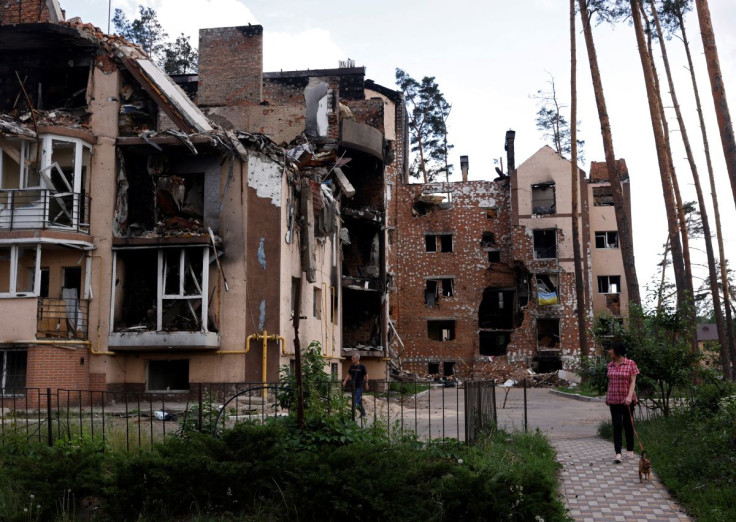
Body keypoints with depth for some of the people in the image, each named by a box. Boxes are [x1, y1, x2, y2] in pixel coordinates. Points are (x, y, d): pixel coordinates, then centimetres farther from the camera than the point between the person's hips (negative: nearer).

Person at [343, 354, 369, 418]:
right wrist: (345, 381, 2)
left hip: (359, 386, -6)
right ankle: (363, 413, 23)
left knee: (356, 400, -11)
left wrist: (366, 384, -5)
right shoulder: (352, 366, 8)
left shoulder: (362, 366, -6)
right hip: (354, 386, 6)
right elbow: (349, 374, 14)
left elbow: (366, 375, -2)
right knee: (359, 401, 12)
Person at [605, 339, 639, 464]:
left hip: (627, 400, -3)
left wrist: (629, 396, -21)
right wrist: (607, 397, 16)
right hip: (614, 400, 3)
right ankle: (618, 453, -8)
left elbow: (633, 382, -10)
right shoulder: (610, 365, 6)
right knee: (617, 425, -4)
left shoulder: (630, 364, -6)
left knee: (628, 424, 8)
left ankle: (630, 450, 25)